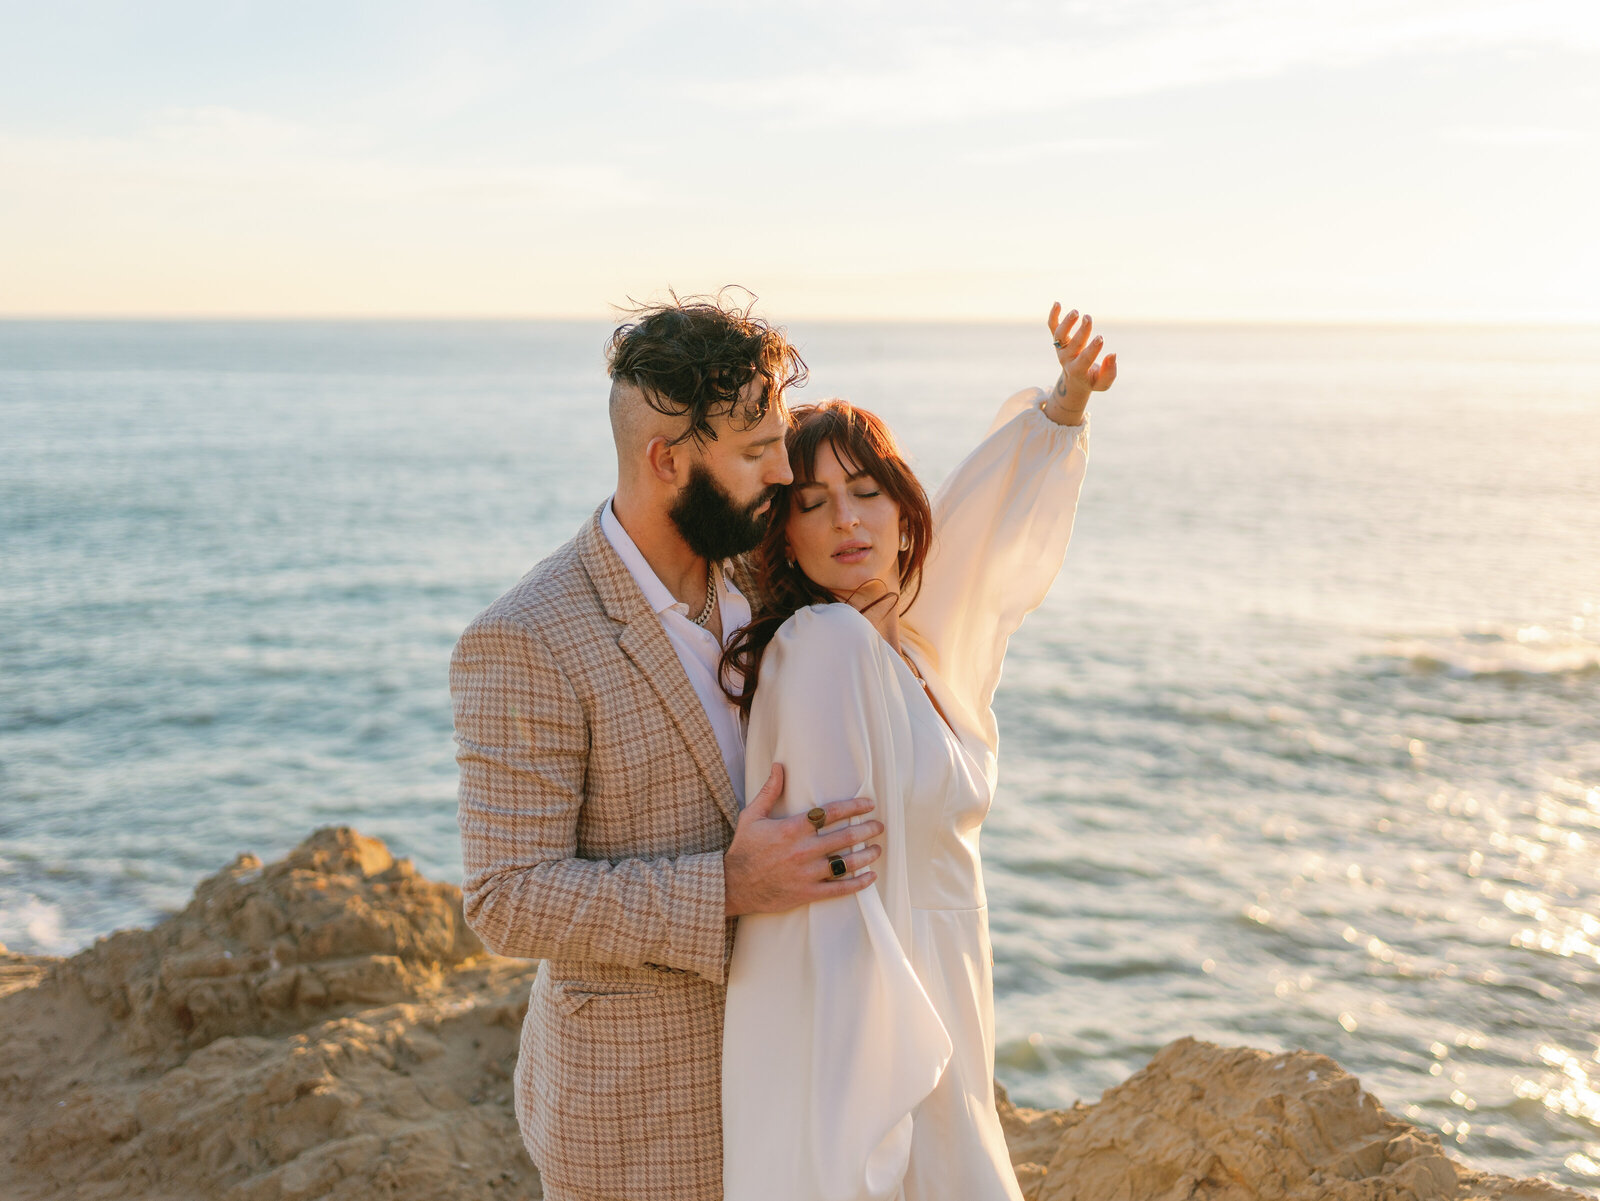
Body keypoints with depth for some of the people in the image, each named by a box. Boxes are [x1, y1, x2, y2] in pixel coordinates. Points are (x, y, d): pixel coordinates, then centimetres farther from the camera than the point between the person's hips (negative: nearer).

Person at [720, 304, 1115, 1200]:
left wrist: (1066, 404, 16)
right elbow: (830, 874, -23)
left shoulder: (899, 636, 5)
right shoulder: (828, 642, -19)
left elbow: (988, 517, 23)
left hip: (919, 1012, 9)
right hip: (859, 1038, -9)